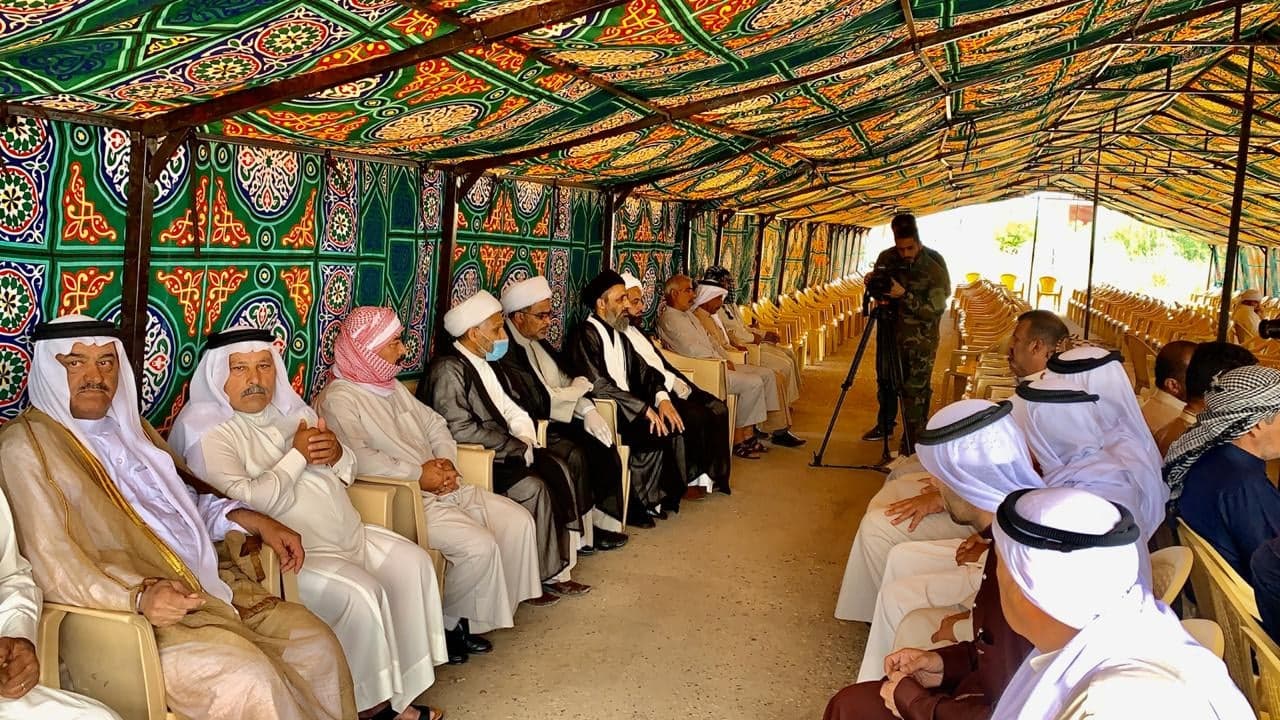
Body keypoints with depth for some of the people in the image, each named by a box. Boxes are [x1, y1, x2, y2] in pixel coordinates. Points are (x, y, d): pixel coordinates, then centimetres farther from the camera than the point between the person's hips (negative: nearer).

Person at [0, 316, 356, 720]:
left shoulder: (126, 426, 18)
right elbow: (52, 565, -16)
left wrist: (255, 522, 12)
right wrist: (138, 597, -30)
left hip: (207, 587, 8)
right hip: (124, 611, -8)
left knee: (316, 643, -6)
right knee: (246, 675, -27)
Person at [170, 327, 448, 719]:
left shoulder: (288, 410, 14)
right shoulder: (210, 432, -11)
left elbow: (348, 470, 19)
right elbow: (245, 503, -25)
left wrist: (336, 453, -6)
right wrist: (297, 455, -15)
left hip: (347, 535, 9)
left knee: (412, 562, -2)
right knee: (360, 593, -26)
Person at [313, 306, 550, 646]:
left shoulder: (392, 386, 18)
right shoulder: (338, 398, -10)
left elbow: (434, 424, 20)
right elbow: (358, 458, -25)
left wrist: (446, 462, -1)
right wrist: (419, 474, -20)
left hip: (442, 487, 9)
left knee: (519, 520, -4)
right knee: (479, 545, -24)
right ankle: (448, 623, -1)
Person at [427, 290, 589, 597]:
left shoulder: (481, 362, 14)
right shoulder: (448, 368, -15)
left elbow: (506, 409, 18)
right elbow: (460, 429, -22)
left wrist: (525, 438, -2)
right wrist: (516, 446, -17)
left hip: (500, 450, 9)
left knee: (558, 470, -8)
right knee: (534, 488, -23)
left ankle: (561, 562, -6)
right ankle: (547, 574, -8)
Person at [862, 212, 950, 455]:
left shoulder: (933, 269, -17)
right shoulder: (886, 258, -3)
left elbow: (935, 311, -21)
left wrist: (904, 295, -30)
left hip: (919, 339, -5)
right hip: (889, 330, 5)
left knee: (915, 390, -5)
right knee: (885, 380, 20)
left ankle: (911, 445, 4)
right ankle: (884, 424, 41)